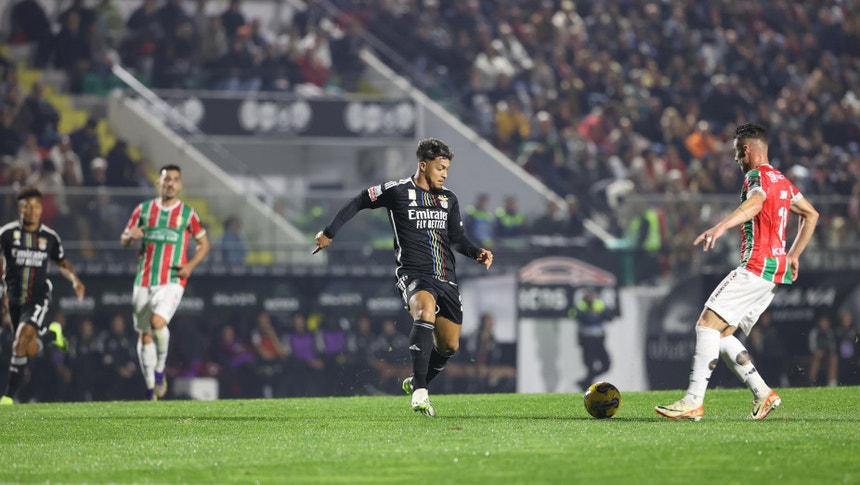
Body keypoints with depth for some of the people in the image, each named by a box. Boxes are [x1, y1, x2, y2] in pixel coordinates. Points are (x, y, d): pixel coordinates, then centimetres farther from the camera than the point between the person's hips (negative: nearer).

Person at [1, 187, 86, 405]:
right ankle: (51, 333, 44)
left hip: (38, 297, -2)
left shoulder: (50, 237, -2)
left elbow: (62, 263, 14)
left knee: (22, 339, -22)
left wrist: (75, 280, -3)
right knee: (31, 351, 8)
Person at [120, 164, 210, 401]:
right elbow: (123, 240, 14)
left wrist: (190, 265, -4)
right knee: (145, 336, 5)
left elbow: (203, 243, 13)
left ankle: (160, 368, -3)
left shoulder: (187, 213, 4)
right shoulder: (143, 209, 8)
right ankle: (151, 388, 17)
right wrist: (131, 236, -11)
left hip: (172, 281, -3)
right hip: (144, 281, 3)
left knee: (157, 322, -27)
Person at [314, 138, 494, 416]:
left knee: (449, 346, 8)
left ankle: (416, 384, 37)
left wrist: (476, 253, -6)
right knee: (425, 311, -36)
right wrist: (330, 233, 11)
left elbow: (457, 237, 14)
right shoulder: (397, 191, -1)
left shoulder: (448, 199, 14)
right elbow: (359, 202, 9)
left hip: (446, 278, 6)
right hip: (413, 275, -6)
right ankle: (420, 393, -39)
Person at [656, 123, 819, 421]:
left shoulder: (757, 176, -8)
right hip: (778, 268, 10)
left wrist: (721, 226, -46)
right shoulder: (782, 181, 21)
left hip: (757, 266, -10)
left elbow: (755, 202, -31)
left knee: (708, 323, -14)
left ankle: (694, 402, -21)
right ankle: (763, 395, 4)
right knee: (721, 334, 9)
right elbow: (811, 214, 31)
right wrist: (794, 255, 29)